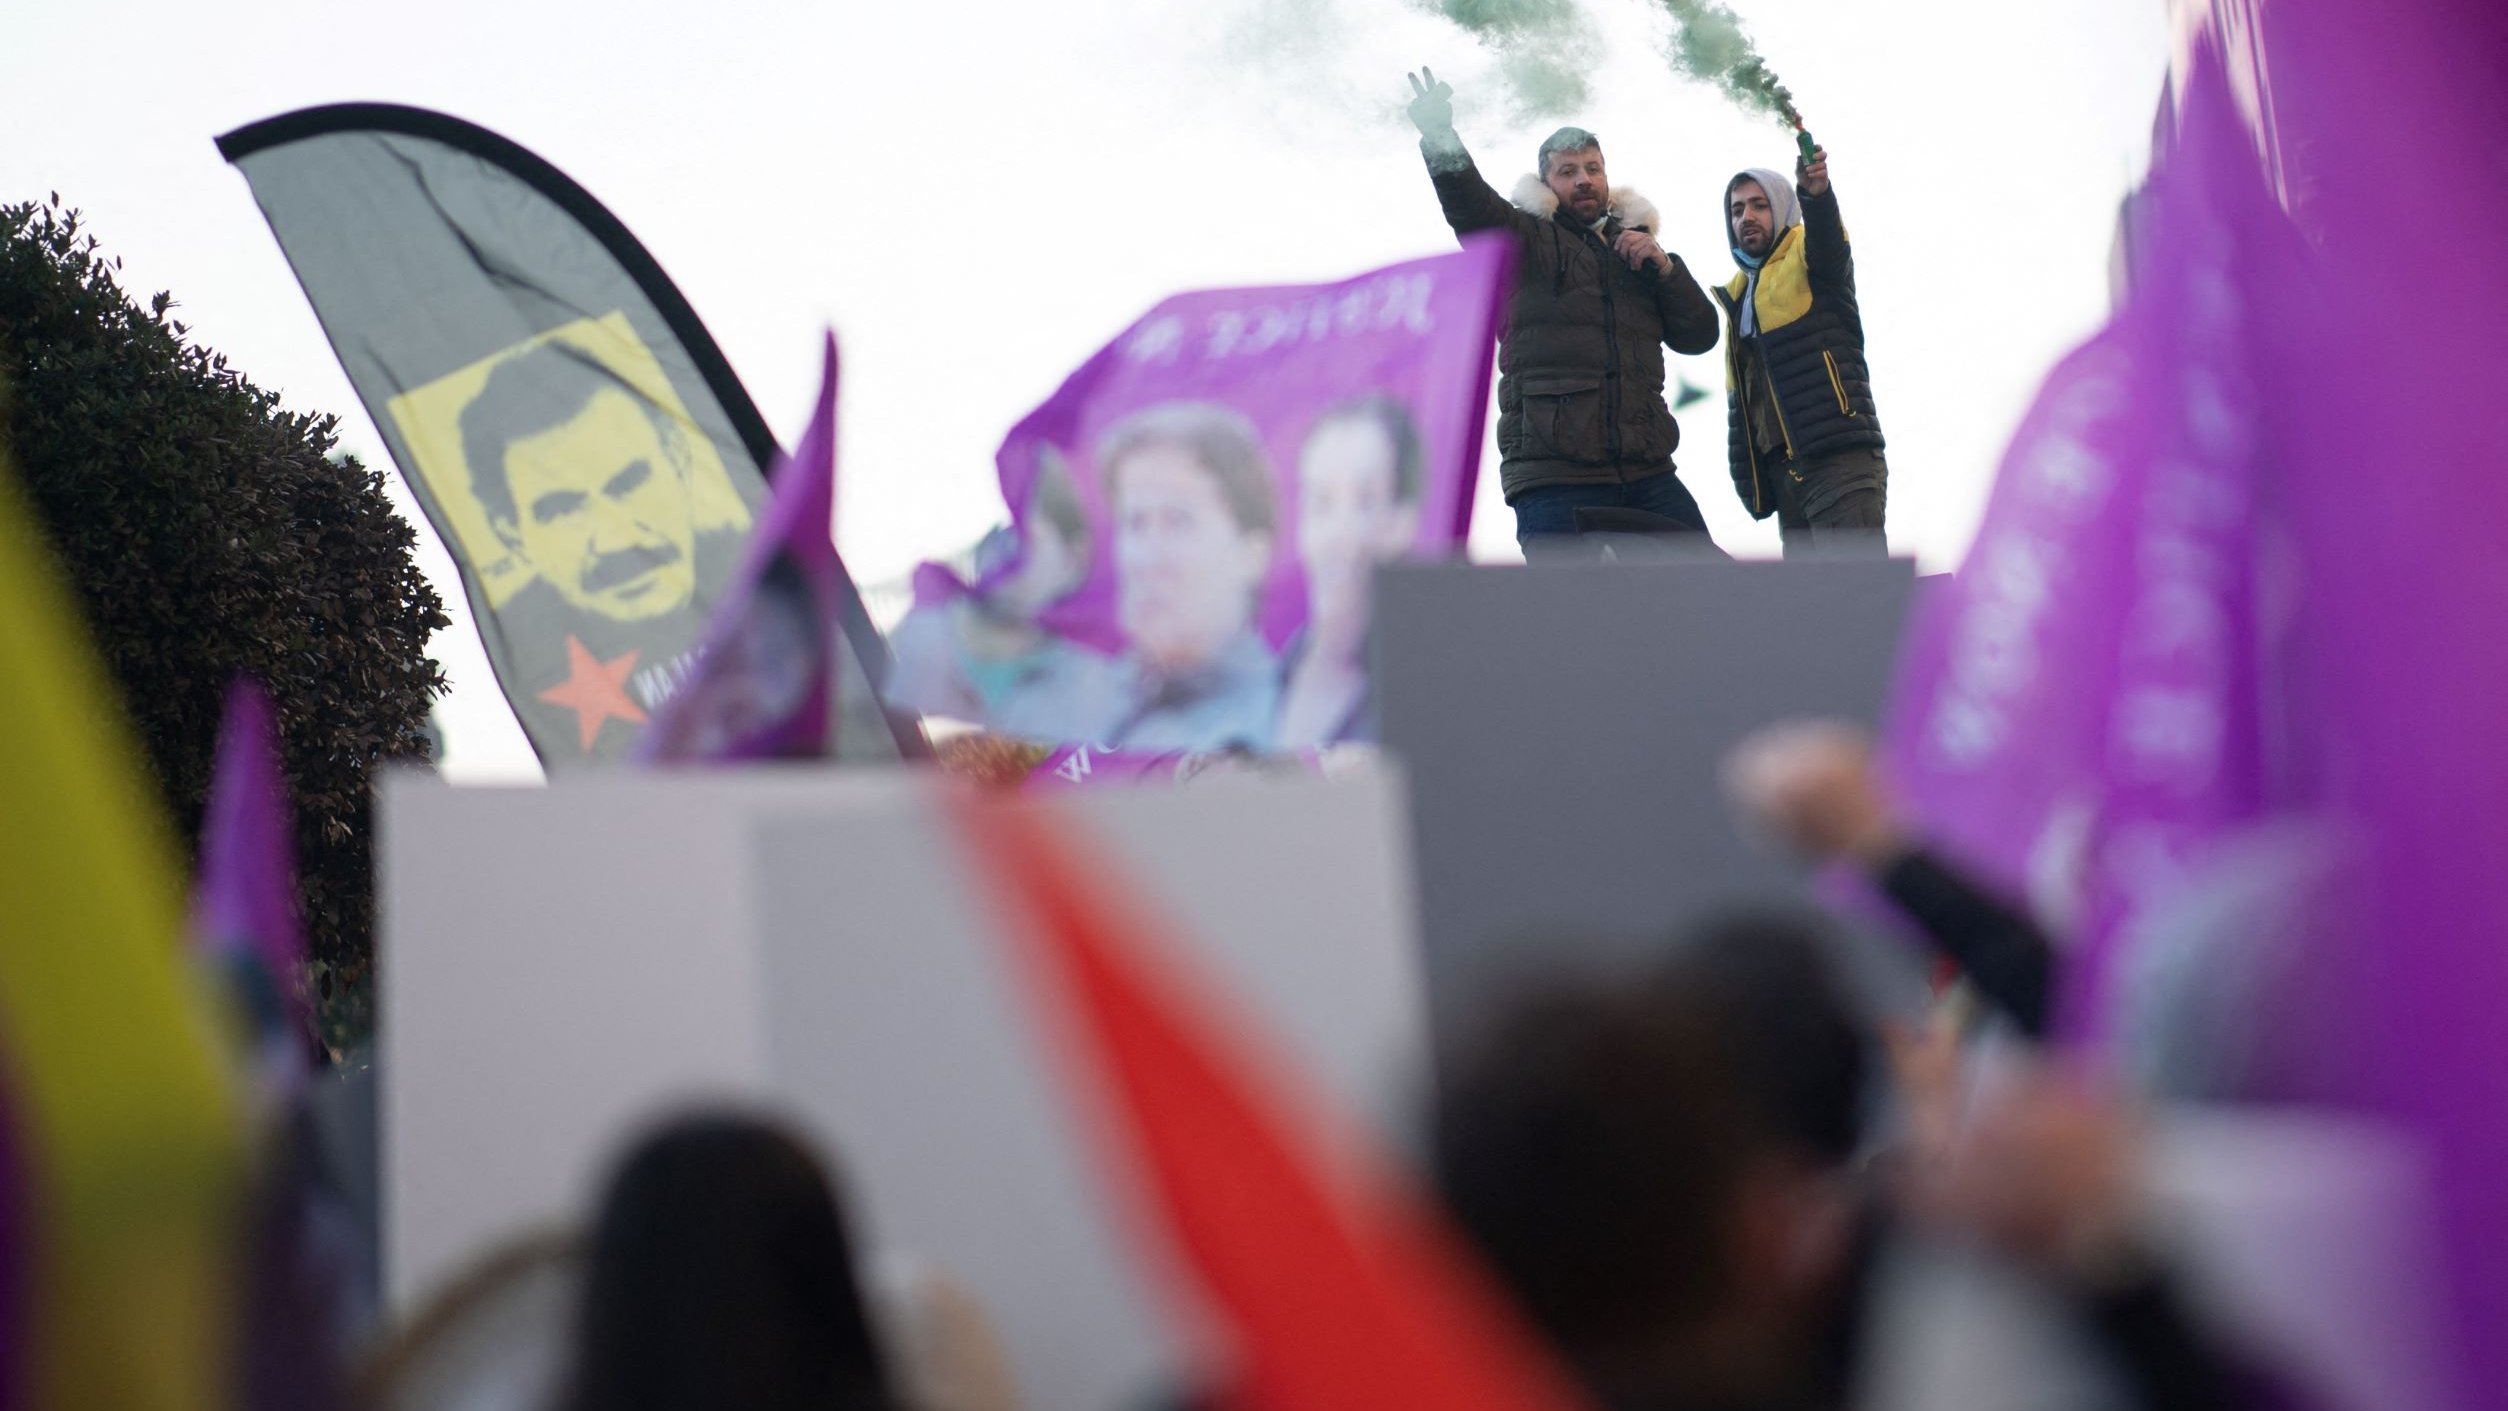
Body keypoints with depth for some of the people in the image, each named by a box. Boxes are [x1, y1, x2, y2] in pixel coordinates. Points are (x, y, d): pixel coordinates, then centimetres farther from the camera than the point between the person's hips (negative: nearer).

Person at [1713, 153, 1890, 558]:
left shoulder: (1808, 256, 4)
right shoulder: (1739, 295, 24)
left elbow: (1828, 240, -22)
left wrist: (1817, 195, -44)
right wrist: (1747, 480, 20)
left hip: (1841, 461, -8)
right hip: (1784, 472, 8)